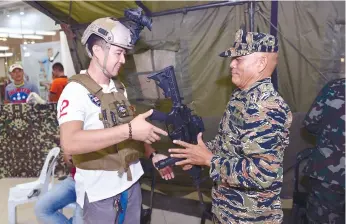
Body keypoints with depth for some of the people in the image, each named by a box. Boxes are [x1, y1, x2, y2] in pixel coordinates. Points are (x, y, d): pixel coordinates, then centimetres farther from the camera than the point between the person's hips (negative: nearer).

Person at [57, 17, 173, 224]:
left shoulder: (120, 88, 7)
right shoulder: (76, 91, -18)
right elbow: (70, 142, -33)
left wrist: (153, 154, 4)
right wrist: (129, 130, -35)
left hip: (131, 182, 7)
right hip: (100, 191, -7)